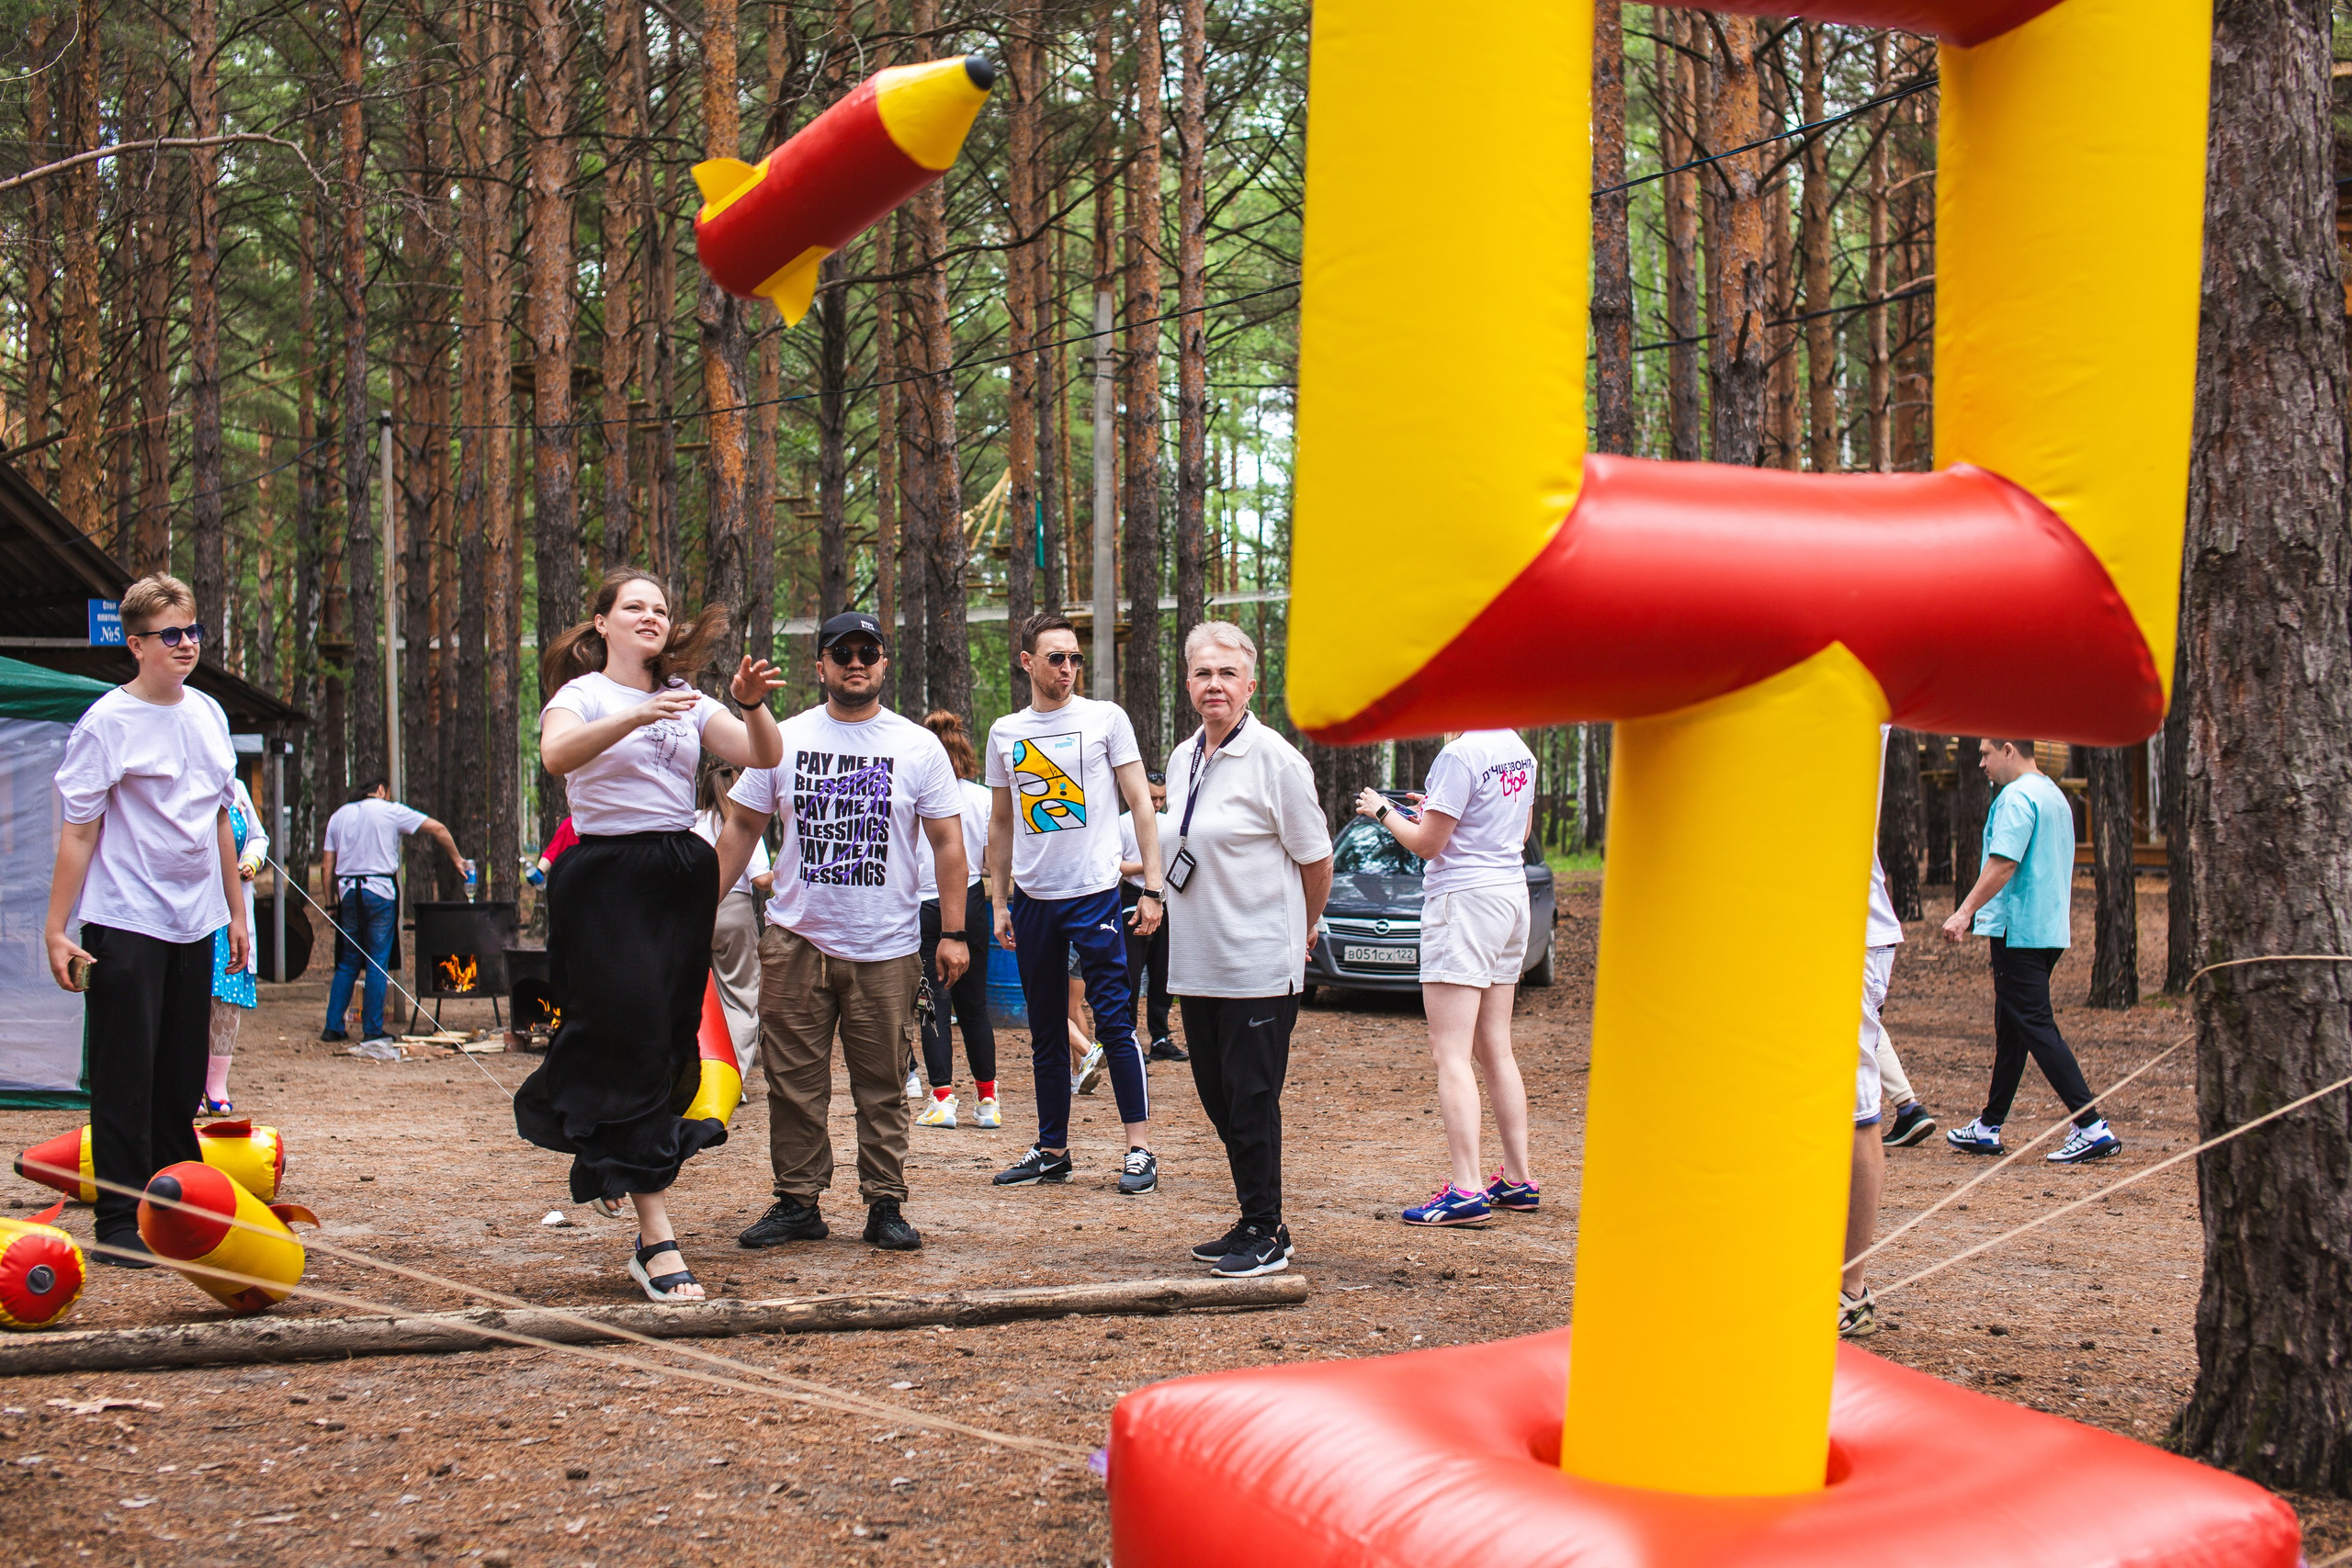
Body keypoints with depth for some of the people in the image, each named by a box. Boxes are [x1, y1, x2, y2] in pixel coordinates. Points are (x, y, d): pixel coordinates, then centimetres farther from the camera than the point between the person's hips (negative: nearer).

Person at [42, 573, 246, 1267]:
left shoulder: (208, 715, 10)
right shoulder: (108, 723, -9)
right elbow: (78, 831, -9)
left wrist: (236, 911, 19)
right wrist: (56, 928, -12)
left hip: (194, 924, 6)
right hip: (125, 924, -6)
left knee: (182, 1078, 10)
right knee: (125, 1078, -2)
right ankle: (121, 1223, 3)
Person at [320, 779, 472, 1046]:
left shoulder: (338, 816, 14)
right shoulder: (391, 811, 2)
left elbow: (327, 868, 9)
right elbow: (438, 829, 0)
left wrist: (332, 901, 12)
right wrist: (457, 859, 10)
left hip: (347, 891, 4)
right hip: (380, 890, -4)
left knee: (347, 964, 12)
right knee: (378, 964, 0)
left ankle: (333, 1026, 9)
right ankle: (372, 1030, 0)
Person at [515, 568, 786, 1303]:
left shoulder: (688, 701, 15)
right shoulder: (581, 695, 0)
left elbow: (763, 756, 2)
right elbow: (556, 754, -23)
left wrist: (752, 706, -18)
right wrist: (638, 717, -37)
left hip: (682, 876, 6)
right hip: (607, 878, -6)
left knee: (673, 1043, 7)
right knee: (634, 1047, -11)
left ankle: (603, 1159, 34)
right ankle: (656, 1238, -12)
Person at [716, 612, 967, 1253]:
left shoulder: (919, 747, 3)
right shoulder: (783, 741, 6)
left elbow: (947, 842, 3)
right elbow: (741, 827, 11)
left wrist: (954, 932, -4)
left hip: (887, 947, -1)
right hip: (795, 940, 1)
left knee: (882, 1085, 2)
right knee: (793, 1082, 3)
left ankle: (886, 1205, 10)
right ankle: (797, 1201, 12)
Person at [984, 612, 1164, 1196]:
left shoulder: (1105, 718, 0)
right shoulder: (1005, 733, 10)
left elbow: (1140, 804, -2)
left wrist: (1152, 887, -9)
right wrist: (999, 902, 12)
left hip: (1095, 892, -4)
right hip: (1033, 900, 4)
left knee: (1115, 1022, -6)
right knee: (1045, 1033, 10)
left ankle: (1140, 1148, -1)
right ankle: (1052, 1149, 18)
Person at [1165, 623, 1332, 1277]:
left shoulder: (1274, 758, -11)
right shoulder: (1183, 759, 10)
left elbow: (1315, 857, -4)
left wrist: (1302, 931, 7)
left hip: (1259, 964, -7)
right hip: (1196, 964, 7)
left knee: (1252, 1100, -3)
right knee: (1218, 1098, 11)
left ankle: (1266, 1235, 7)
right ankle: (1254, 1222, 22)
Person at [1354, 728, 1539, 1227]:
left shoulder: (1460, 755, -17)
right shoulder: (1520, 751, 10)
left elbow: (1427, 844, -13)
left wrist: (1383, 811, 4)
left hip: (1464, 897, -9)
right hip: (1512, 894, 9)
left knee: (1451, 1054, -8)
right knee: (1495, 1051, 16)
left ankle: (1466, 1190, -13)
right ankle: (1519, 1180, 19)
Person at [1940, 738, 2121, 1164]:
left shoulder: (2017, 797, -14)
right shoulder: (2054, 795, 17)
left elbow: (2004, 863, -24)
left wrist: (1965, 913, -25)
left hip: (2018, 931, -10)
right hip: (2049, 930, 10)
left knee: (2036, 1027, -10)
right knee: (2010, 1029, 14)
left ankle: (2092, 1127, -14)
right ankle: (1988, 1128, 21)